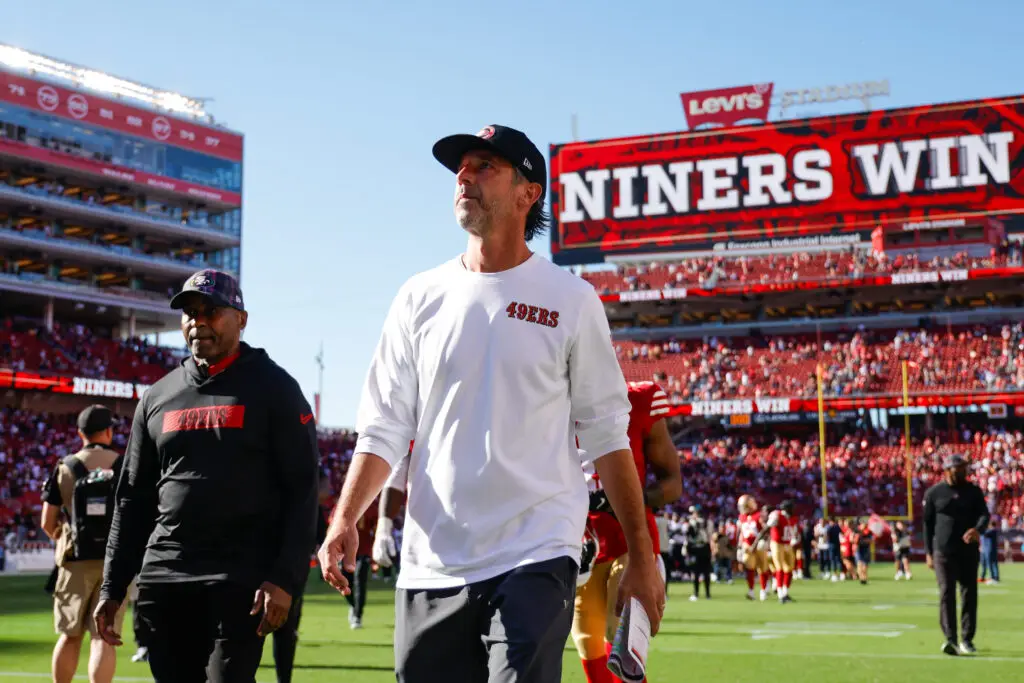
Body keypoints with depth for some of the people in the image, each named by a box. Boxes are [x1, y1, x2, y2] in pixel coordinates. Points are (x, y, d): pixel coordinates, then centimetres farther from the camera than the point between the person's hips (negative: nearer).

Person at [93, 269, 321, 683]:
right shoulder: (158, 398, 14)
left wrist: (285, 579, -15)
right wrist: (112, 586, 11)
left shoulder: (273, 388, 0)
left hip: (241, 579, -5)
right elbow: (133, 498, 18)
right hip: (164, 578, 5)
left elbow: (302, 490, -5)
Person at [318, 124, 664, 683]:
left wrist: (640, 554, 1)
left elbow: (607, 434, 4)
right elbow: (384, 429, 8)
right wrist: (344, 519, -8)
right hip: (431, 568, 3)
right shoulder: (420, 297, 9)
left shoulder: (571, 301, 2)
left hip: (536, 558, -3)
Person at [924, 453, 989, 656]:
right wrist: (928, 552, 2)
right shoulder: (934, 493, 2)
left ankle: (967, 639, 16)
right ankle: (950, 639, -16)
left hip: (968, 550, 2)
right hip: (943, 552, -2)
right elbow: (928, 523, 6)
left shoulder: (973, 491, 6)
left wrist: (978, 529, -27)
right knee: (946, 593, -10)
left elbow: (984, 514, -4)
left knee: (969, 594, 5)